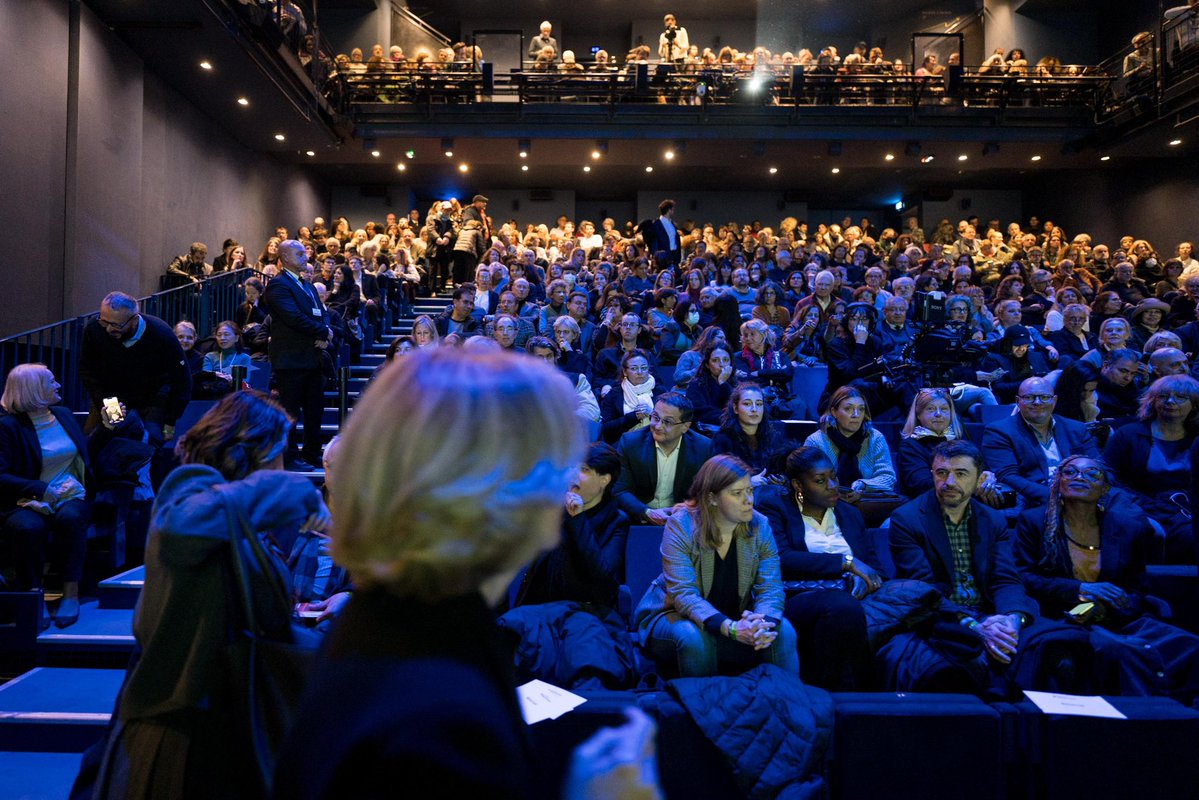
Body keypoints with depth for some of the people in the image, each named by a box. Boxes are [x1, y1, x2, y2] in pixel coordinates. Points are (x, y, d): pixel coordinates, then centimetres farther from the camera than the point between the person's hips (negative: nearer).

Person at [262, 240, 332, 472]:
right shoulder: (278, 285, -9)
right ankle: (288, 457, 6)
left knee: (315, 409, 12)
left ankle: (312, 453, 22)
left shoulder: (308, 285, 20)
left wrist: (325, 333, -8)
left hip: (313, 358, 9)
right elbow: (294, 317, -20)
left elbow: (322, 312, 13)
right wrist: (323, 332, -12)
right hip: (291, 359, -9)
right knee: (290, 410, -2)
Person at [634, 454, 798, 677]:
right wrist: (731, 629, -41)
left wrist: (764, 624, -35)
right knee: (694, 637, -35)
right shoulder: (680, 527, -18)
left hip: (737, 619, 3)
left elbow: (770, 588, -12)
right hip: (673, 616, -3)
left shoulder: (760, 527, -6)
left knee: (783, 630, -22)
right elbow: (683, 593, -27)